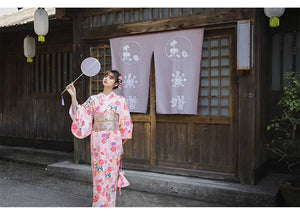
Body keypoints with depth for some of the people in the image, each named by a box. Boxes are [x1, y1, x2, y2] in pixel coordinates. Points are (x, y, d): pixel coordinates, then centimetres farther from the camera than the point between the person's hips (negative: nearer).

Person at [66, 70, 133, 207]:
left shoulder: (120, 100, 4)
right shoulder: (93, 99, 9)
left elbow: (125, 123, 5)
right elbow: (80, 114, 0)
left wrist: (121, 141, 0)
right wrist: (73, 96, -9)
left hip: (114, 141, -1)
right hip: (98, 141, 1)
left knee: (111, 174, 3)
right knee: (99, 175, 1)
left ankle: (110, 205, 17)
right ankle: (99, 205, 14)